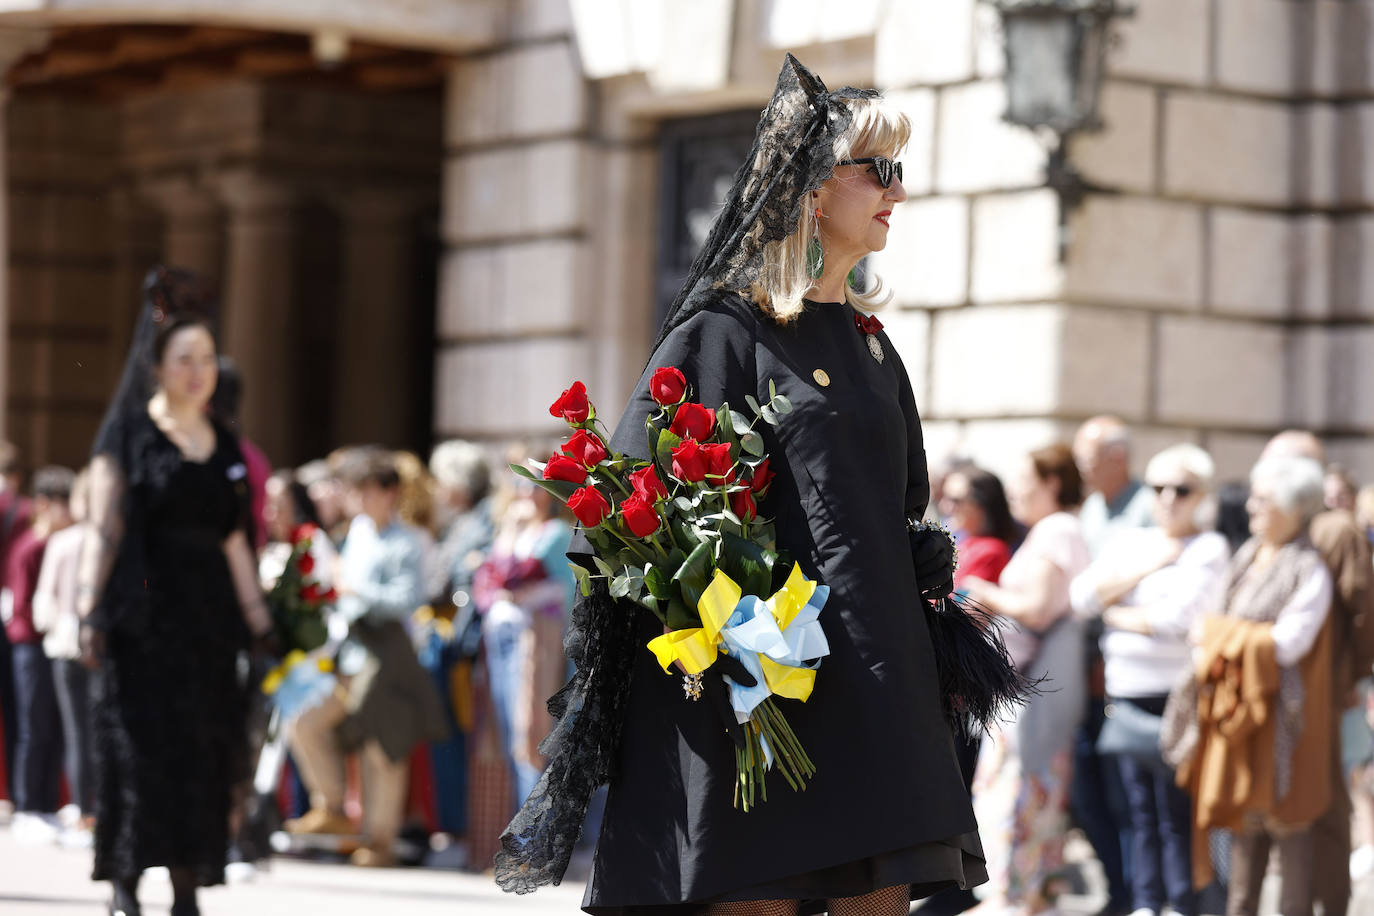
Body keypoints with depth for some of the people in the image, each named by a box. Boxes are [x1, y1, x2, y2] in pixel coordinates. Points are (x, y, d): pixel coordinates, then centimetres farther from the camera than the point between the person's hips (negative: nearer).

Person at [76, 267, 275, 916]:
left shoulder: (223, 446, 14)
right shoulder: (128, 433, 0)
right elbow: (104, 529, -6)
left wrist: (257, 619, 12)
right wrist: (90, 612, -15)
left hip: (207, 616, 5)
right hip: (142, 615, -5)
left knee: (202, 756, 2)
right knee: (139, 752, -7)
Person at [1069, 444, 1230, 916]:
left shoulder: (1209, 549, -1)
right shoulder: (1129, 542, 15)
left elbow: (1177, 615, -14)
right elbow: (1082, 596, 3)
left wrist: (1116, 615, 0)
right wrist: (1146, 567, -4)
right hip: (1125, 690, 5)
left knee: (1177, 814, -7)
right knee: (1140, 810, 7)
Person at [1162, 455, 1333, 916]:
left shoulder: (1309, 571, -12)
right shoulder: (1246, 558, 12)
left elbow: (1287, 642, -19)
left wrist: (1216, 633, -12)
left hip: (1279, 709, -7)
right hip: (1235, 706, 7)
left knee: (1285, 817, -1)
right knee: (1244, 814, 12)